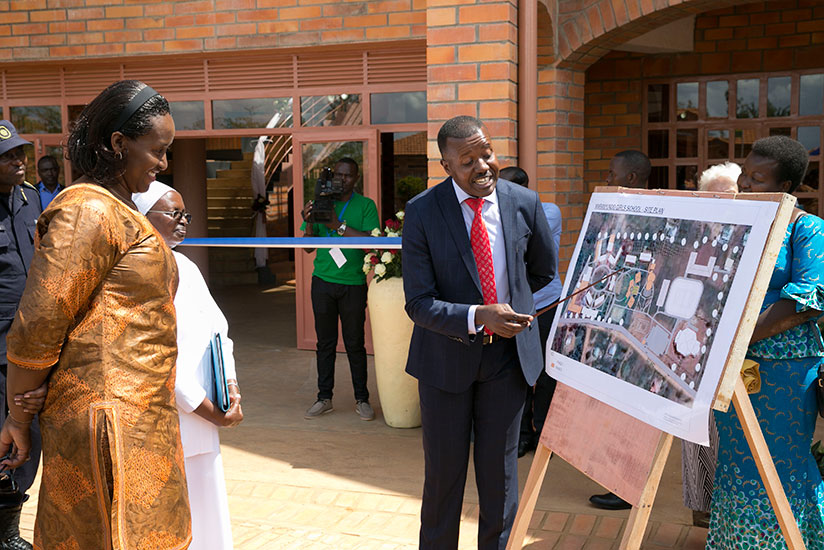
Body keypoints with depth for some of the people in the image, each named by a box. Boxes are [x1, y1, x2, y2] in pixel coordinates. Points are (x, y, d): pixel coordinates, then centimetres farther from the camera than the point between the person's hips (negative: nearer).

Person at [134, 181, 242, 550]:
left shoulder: (186, 267, 15)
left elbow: (217, 329, 16)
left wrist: (231, 386, -1)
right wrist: (210, 412, -12)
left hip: (202, 421, 8)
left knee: (206, 518, 15)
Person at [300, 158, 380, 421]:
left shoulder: (366, 206, 2)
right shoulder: (320, 203, 9)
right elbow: (308, 247, 7)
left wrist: (339, 226, -18)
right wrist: (310, 224, -13)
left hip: (353, 284, -2)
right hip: (323, 281, 2)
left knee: (355, 343, 3)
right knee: (325, 342, 7)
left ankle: (362, 399, 12)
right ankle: (324, 398, 14)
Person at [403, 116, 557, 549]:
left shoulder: (524, 203, -5)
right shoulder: (422, 212, -13)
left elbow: (544, 274, 14)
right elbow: (418, 303, -17)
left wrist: (521, 314, 8)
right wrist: (478, 316, -30)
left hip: (507, 354, 2)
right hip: (447, 356, -1)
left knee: (499, 472, 12)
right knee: (443, 473, 11)